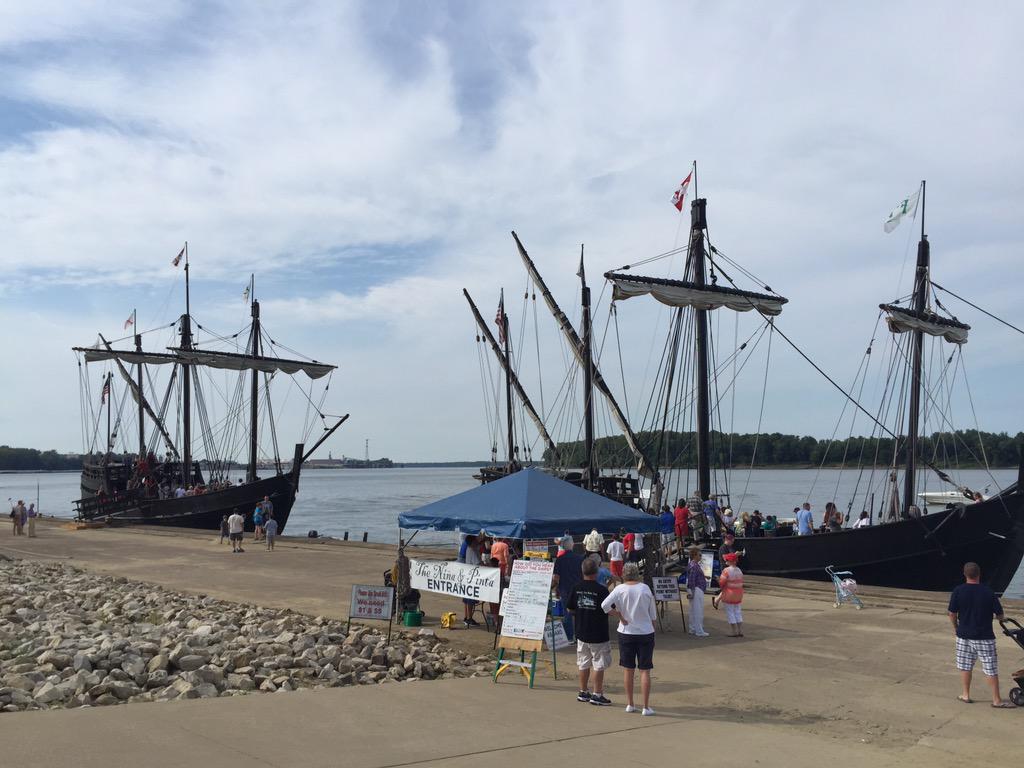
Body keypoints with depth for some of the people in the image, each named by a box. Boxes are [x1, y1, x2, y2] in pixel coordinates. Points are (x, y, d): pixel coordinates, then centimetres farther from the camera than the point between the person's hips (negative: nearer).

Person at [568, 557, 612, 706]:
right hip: (598, 635, -5)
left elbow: (570, 609, 4)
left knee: (584, 664, 16)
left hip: (581, 633, 5)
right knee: (599, 665, 6)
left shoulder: (576, 588, -3)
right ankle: (597, 695, 8)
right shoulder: (601, 590, -17)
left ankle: (583, 692, 25)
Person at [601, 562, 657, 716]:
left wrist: (620, 616, -6)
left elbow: (605, 605, -18)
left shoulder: (620, 589, -8)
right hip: (646, 633, 0)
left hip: (626, 633, 0)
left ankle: (629, 704, 18)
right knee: (645, 671, 4)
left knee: (628, 669, 12)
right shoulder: (645, 589, -6)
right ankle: (646, 707, 5)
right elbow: (653, 614, 1)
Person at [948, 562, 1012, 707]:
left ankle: (966, 695, 22)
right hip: (985, 637, -2)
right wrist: (998, 617, 19)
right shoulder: (988, 593, -11)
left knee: (965, 666, 14)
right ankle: (996, 700, 10)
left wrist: (955, 627, 12)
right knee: (991, 669, 6)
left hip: (964, 635, 2)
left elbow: (952, 614, -6)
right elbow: (1000, 614, -5)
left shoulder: (958, 591, -8)